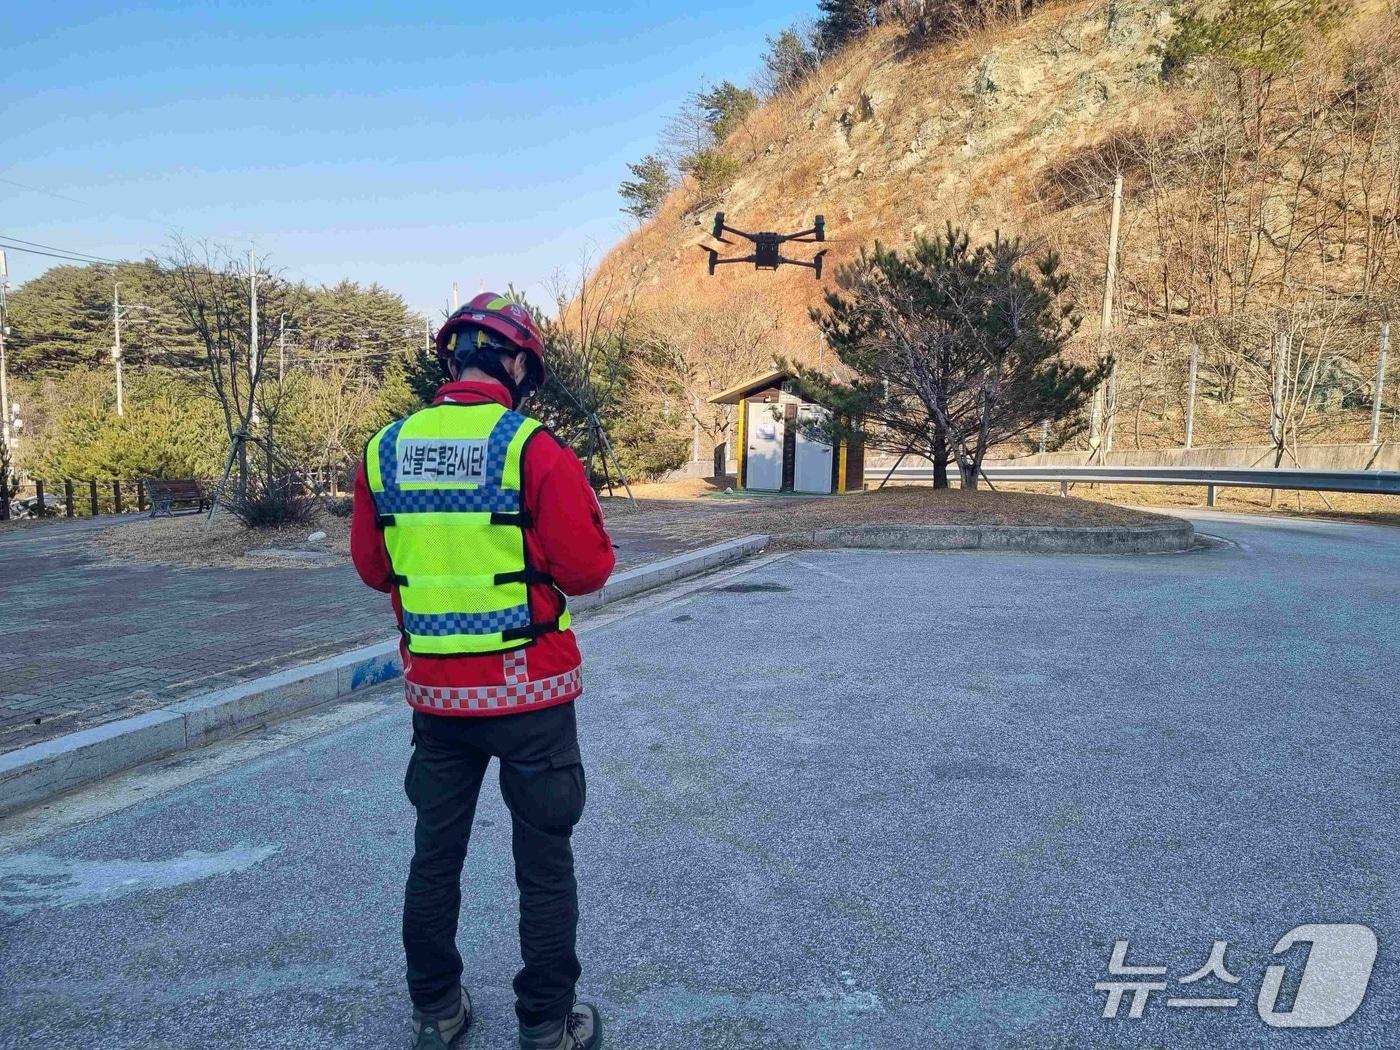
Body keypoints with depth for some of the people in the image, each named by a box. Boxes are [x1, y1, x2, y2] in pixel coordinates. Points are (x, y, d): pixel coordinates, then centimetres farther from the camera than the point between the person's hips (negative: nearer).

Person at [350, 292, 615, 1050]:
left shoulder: (384, 450, -1)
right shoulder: (535, 450, -15)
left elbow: (372, 568, 7)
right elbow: (588, 568, -15)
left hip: (435, 691, 4)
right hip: (530, 692, -4)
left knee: (435, 855, 20)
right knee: (544, 864, 11)